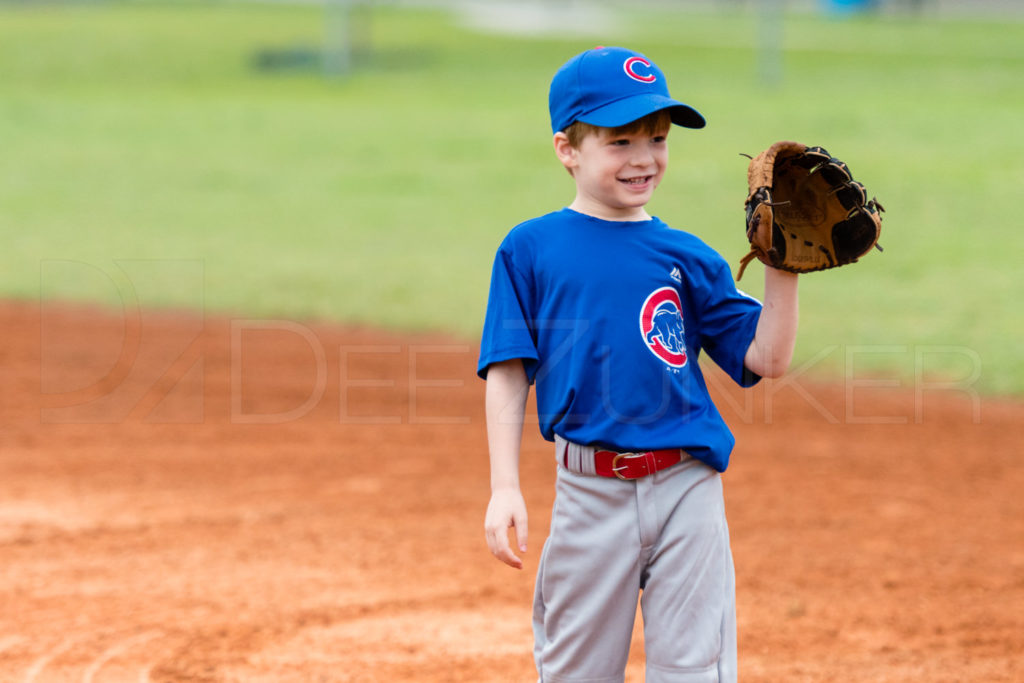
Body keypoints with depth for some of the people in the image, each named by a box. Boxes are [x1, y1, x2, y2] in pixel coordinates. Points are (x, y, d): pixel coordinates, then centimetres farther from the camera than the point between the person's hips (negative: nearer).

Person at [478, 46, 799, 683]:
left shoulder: (687, 258, 5)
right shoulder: (531, 249, 2)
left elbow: (765, 359, 3)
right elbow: (508, 373, -1)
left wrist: (782, 269, -8)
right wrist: (504, 486, -8)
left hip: (685, 487, 1)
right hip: (589, 491, -1)